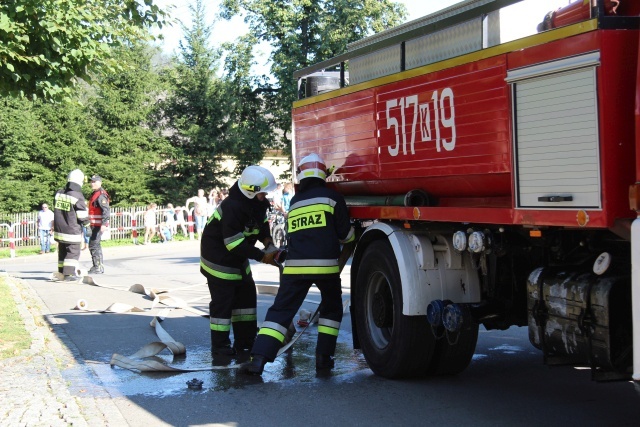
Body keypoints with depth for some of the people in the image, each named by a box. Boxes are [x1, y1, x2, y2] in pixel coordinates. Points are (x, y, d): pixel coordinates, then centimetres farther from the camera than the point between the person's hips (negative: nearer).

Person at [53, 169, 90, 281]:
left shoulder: (58, 193, 3)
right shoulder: (78, 197, -17)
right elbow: (83, 218, -14)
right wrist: (86, 221, 6)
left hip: (59, 230, 6)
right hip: (72, 231, -6)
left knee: (62, 251, 16)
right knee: (73, 252, 0)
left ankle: (62, 272, 22)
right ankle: (69, 274, -7)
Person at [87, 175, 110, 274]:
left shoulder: (101, 195, -15)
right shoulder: (95, 194, 18)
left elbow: (106, 210, -25)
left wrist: (104, 224, -33)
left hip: (99, 225, -11)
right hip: (95, 225, 11)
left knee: (93, 245, -10)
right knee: (96, 245, 16)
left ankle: (97, 268, -7)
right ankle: (99, 267, 25)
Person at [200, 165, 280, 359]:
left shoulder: (257, 203, -5)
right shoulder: (232, 208, -32)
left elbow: (262, 224, 10)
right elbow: (234, 243, -30)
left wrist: (269, 245, -8)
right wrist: (262, 256, -25)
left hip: (238, 259, 9)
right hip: (219, 259, -9)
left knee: (246, 295, 11)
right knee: (223, 301, -4)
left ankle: (245, 342, 19)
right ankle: (219, 346, 8)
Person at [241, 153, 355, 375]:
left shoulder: (295, 202, 19)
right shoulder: (331, 197, 3)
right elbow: (344, 233, 3)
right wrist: (352, 236, 26)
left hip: (295, 266, 3)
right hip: (325, 265, -3)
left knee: (280, 311, 2)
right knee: (331, 309, 20)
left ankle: (258, 358, -11)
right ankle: (323, 356, 15)